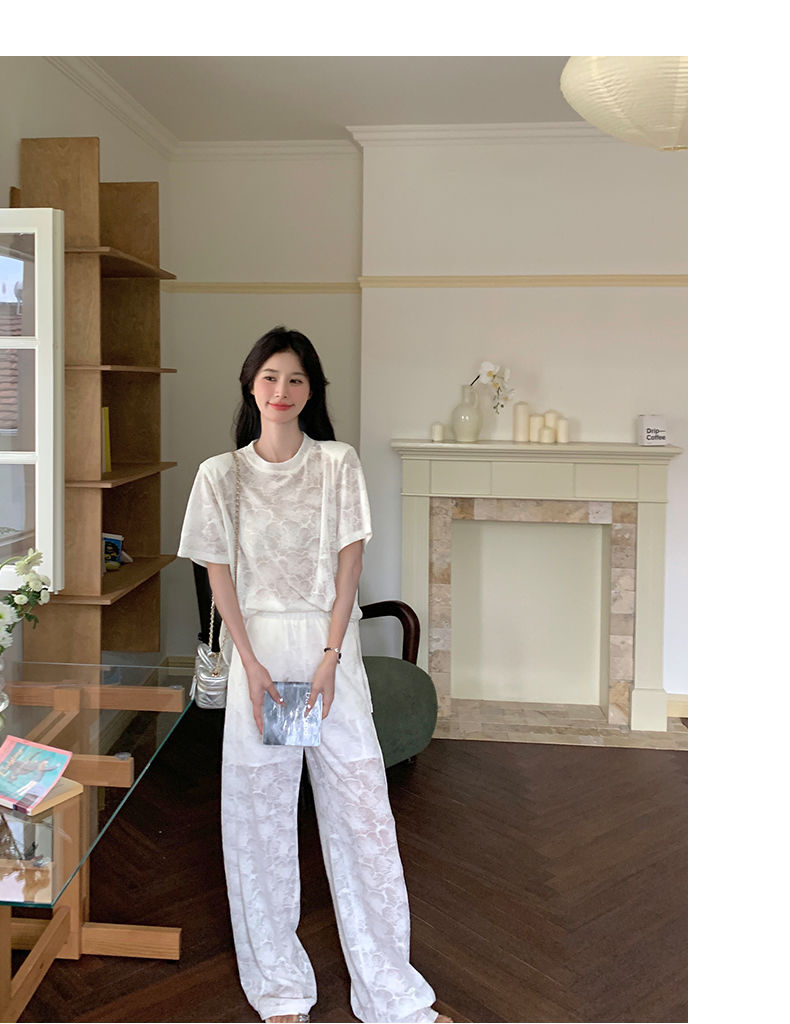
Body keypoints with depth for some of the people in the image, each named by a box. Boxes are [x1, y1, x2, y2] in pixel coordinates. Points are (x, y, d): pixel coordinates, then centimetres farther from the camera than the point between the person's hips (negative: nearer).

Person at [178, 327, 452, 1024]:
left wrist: (329, 659, -10)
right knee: (260, 815, 6)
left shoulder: (338, 463, 3)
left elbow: (349, 563, -2)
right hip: (258, 645, 1)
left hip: (331, 644, 0)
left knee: (362, 810, 2)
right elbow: (219, 575, 1)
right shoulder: (221, 474, 4)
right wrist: (253, 666, -8)